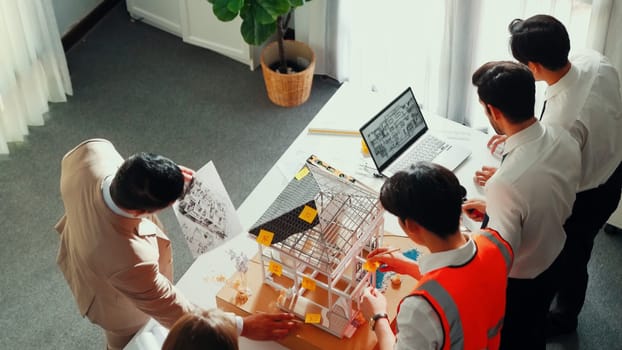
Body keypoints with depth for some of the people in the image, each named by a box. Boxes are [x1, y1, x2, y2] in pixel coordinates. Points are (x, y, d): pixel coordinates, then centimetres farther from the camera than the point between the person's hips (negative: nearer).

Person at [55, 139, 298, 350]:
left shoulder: (92, 151, -39)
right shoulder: (130, 261, -51)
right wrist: (243, 326, -25)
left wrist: (157, 175, -18)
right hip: (116, 305, -6)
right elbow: (172, 311, -34)